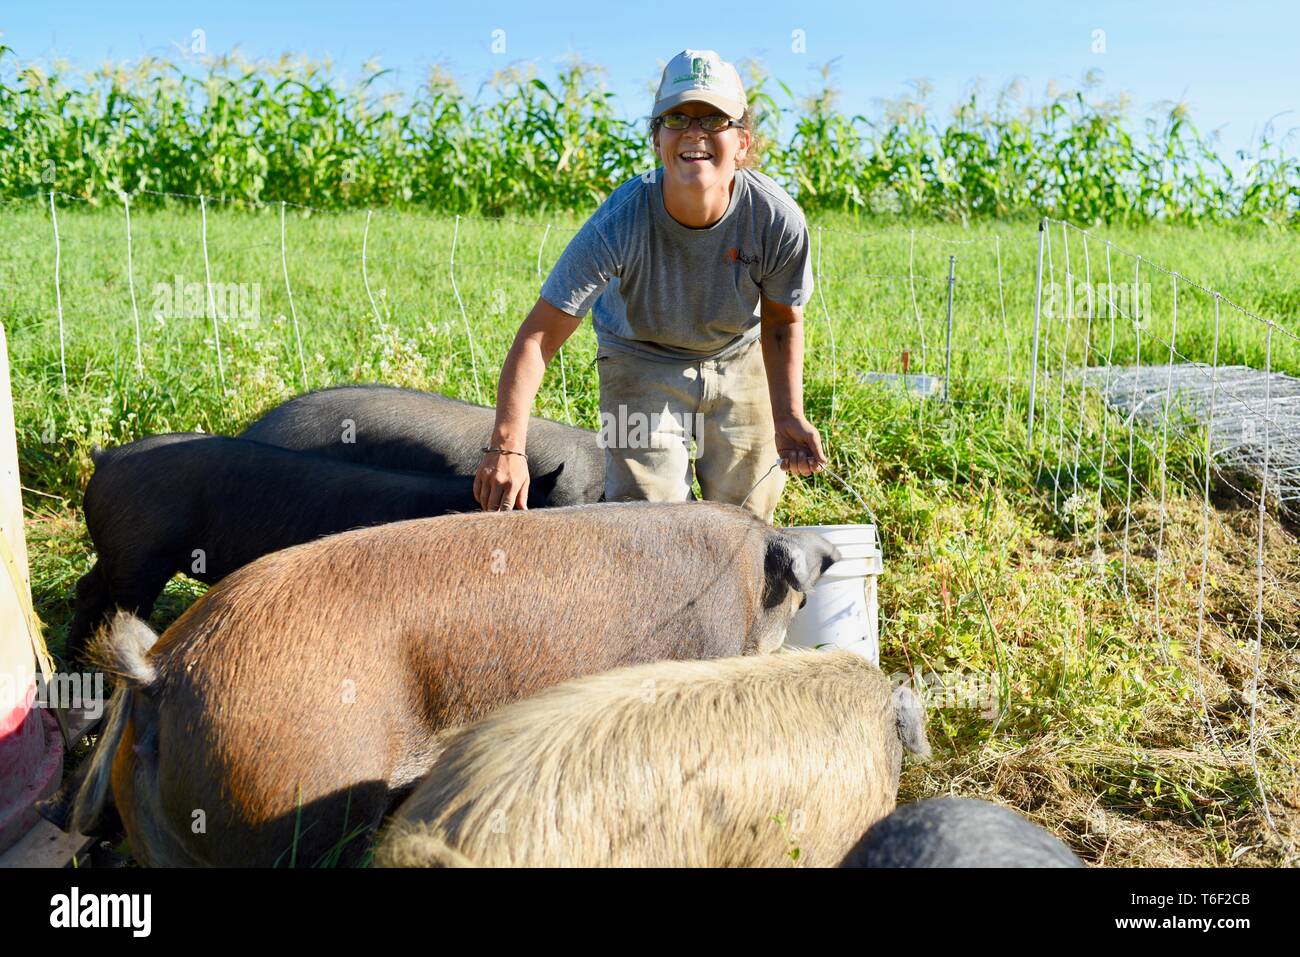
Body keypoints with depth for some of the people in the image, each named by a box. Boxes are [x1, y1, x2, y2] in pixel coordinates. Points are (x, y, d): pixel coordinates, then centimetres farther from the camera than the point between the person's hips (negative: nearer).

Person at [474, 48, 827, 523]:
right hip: (641, 363, -2)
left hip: (740, 361, 2)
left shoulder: (779, 220, -27)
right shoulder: (621, 221, -33)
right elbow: (540, 334, -34)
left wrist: (787, 415, -19)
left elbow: (781, 321, -7)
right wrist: (506, 447, -43)